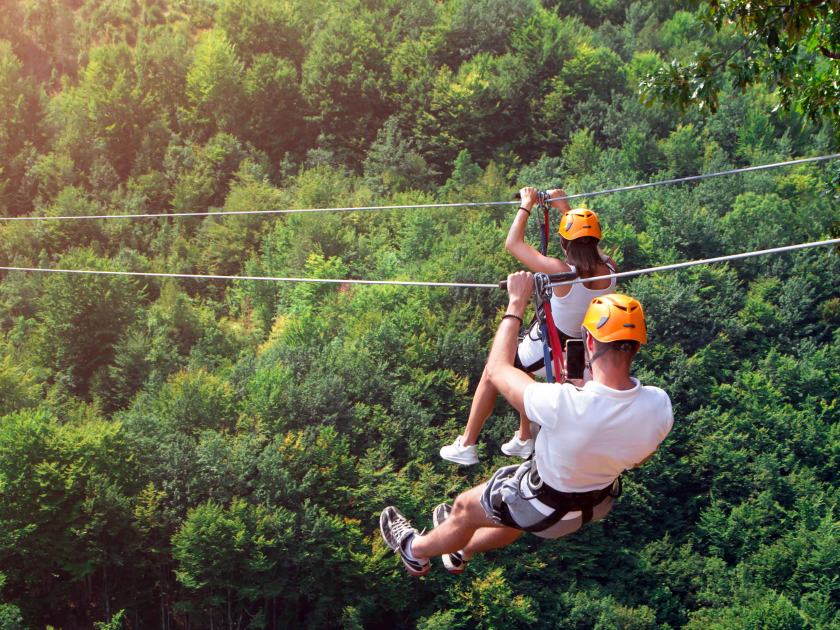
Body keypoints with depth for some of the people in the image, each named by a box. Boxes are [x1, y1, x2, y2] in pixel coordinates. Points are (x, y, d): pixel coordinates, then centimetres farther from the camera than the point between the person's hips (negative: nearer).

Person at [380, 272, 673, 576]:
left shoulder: (564, 405, -42)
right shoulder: (659, 405, -29)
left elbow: (498, 369, -23)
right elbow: (640, 458, -5)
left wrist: (517, 303, -14)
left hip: (549, 508, -5)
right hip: (601, 502, 5)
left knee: (465, 508, 24)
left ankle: (415, 551, 52)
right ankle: (460, 550, 62)